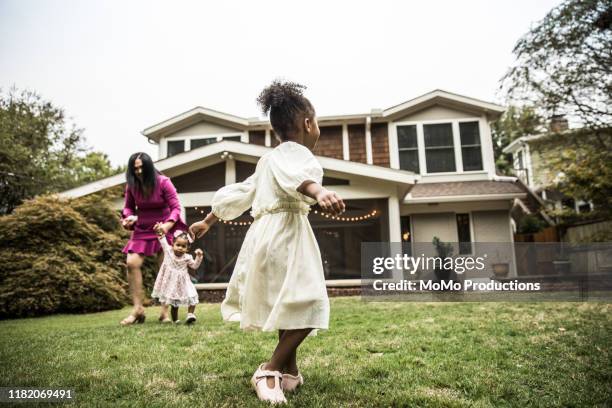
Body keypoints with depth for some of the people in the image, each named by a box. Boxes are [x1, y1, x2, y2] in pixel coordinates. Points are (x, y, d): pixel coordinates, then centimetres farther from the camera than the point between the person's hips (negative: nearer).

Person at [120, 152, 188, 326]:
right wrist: (129, 217, -11)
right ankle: (138, 308, -1)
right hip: (142, 229, 3)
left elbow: (176, 207, -12)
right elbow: (128, 207, 12)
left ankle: (165, 311, 6)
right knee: (132, 263, -11)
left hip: (163, 228, -3)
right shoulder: (132, 185, -2)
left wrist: (168, 225, -28)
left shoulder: (163, 182, -12)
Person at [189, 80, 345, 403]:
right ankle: (269, 372, -5)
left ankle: (290, 372, 24)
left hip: (264, 233, 10)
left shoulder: (267, 160, 24)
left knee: (289, 305, 16)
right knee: (308, 304, -8)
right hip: (285, 233, -10)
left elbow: (237, 192, 29)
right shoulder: (295, 151, -4)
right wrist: (319, 191, -50)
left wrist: (208, 222, 38)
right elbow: (296, 175, -29)